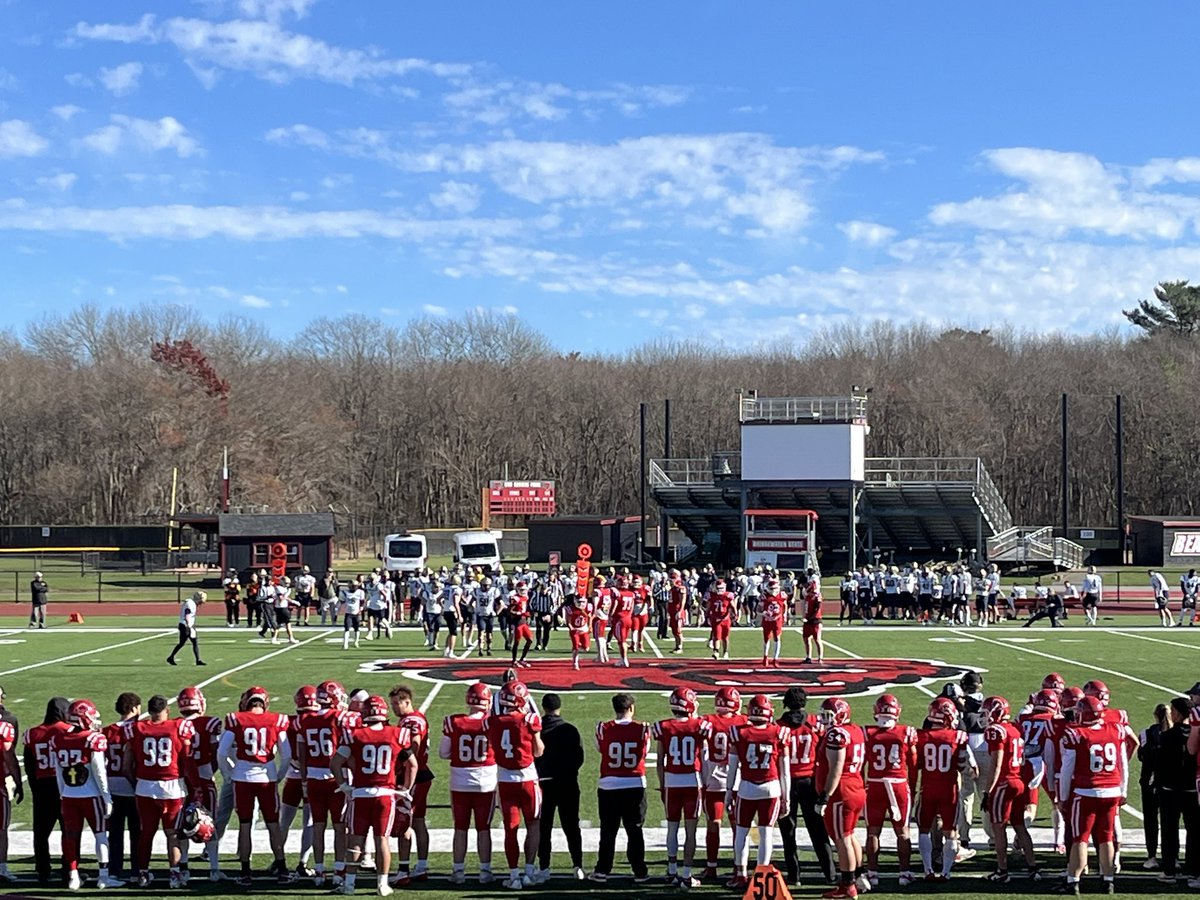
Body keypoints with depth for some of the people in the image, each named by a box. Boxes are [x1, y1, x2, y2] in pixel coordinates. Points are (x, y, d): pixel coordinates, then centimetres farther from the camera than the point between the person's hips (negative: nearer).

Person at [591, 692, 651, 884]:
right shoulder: (642, 729, -6)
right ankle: (639, 872, 12)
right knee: (635, 831, 9)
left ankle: (602, 871, 12)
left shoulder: (604, 729, -6)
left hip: (608, 785, 0)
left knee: (608, 831, 9)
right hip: (635, 785, 0)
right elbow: (645, 752, 8)